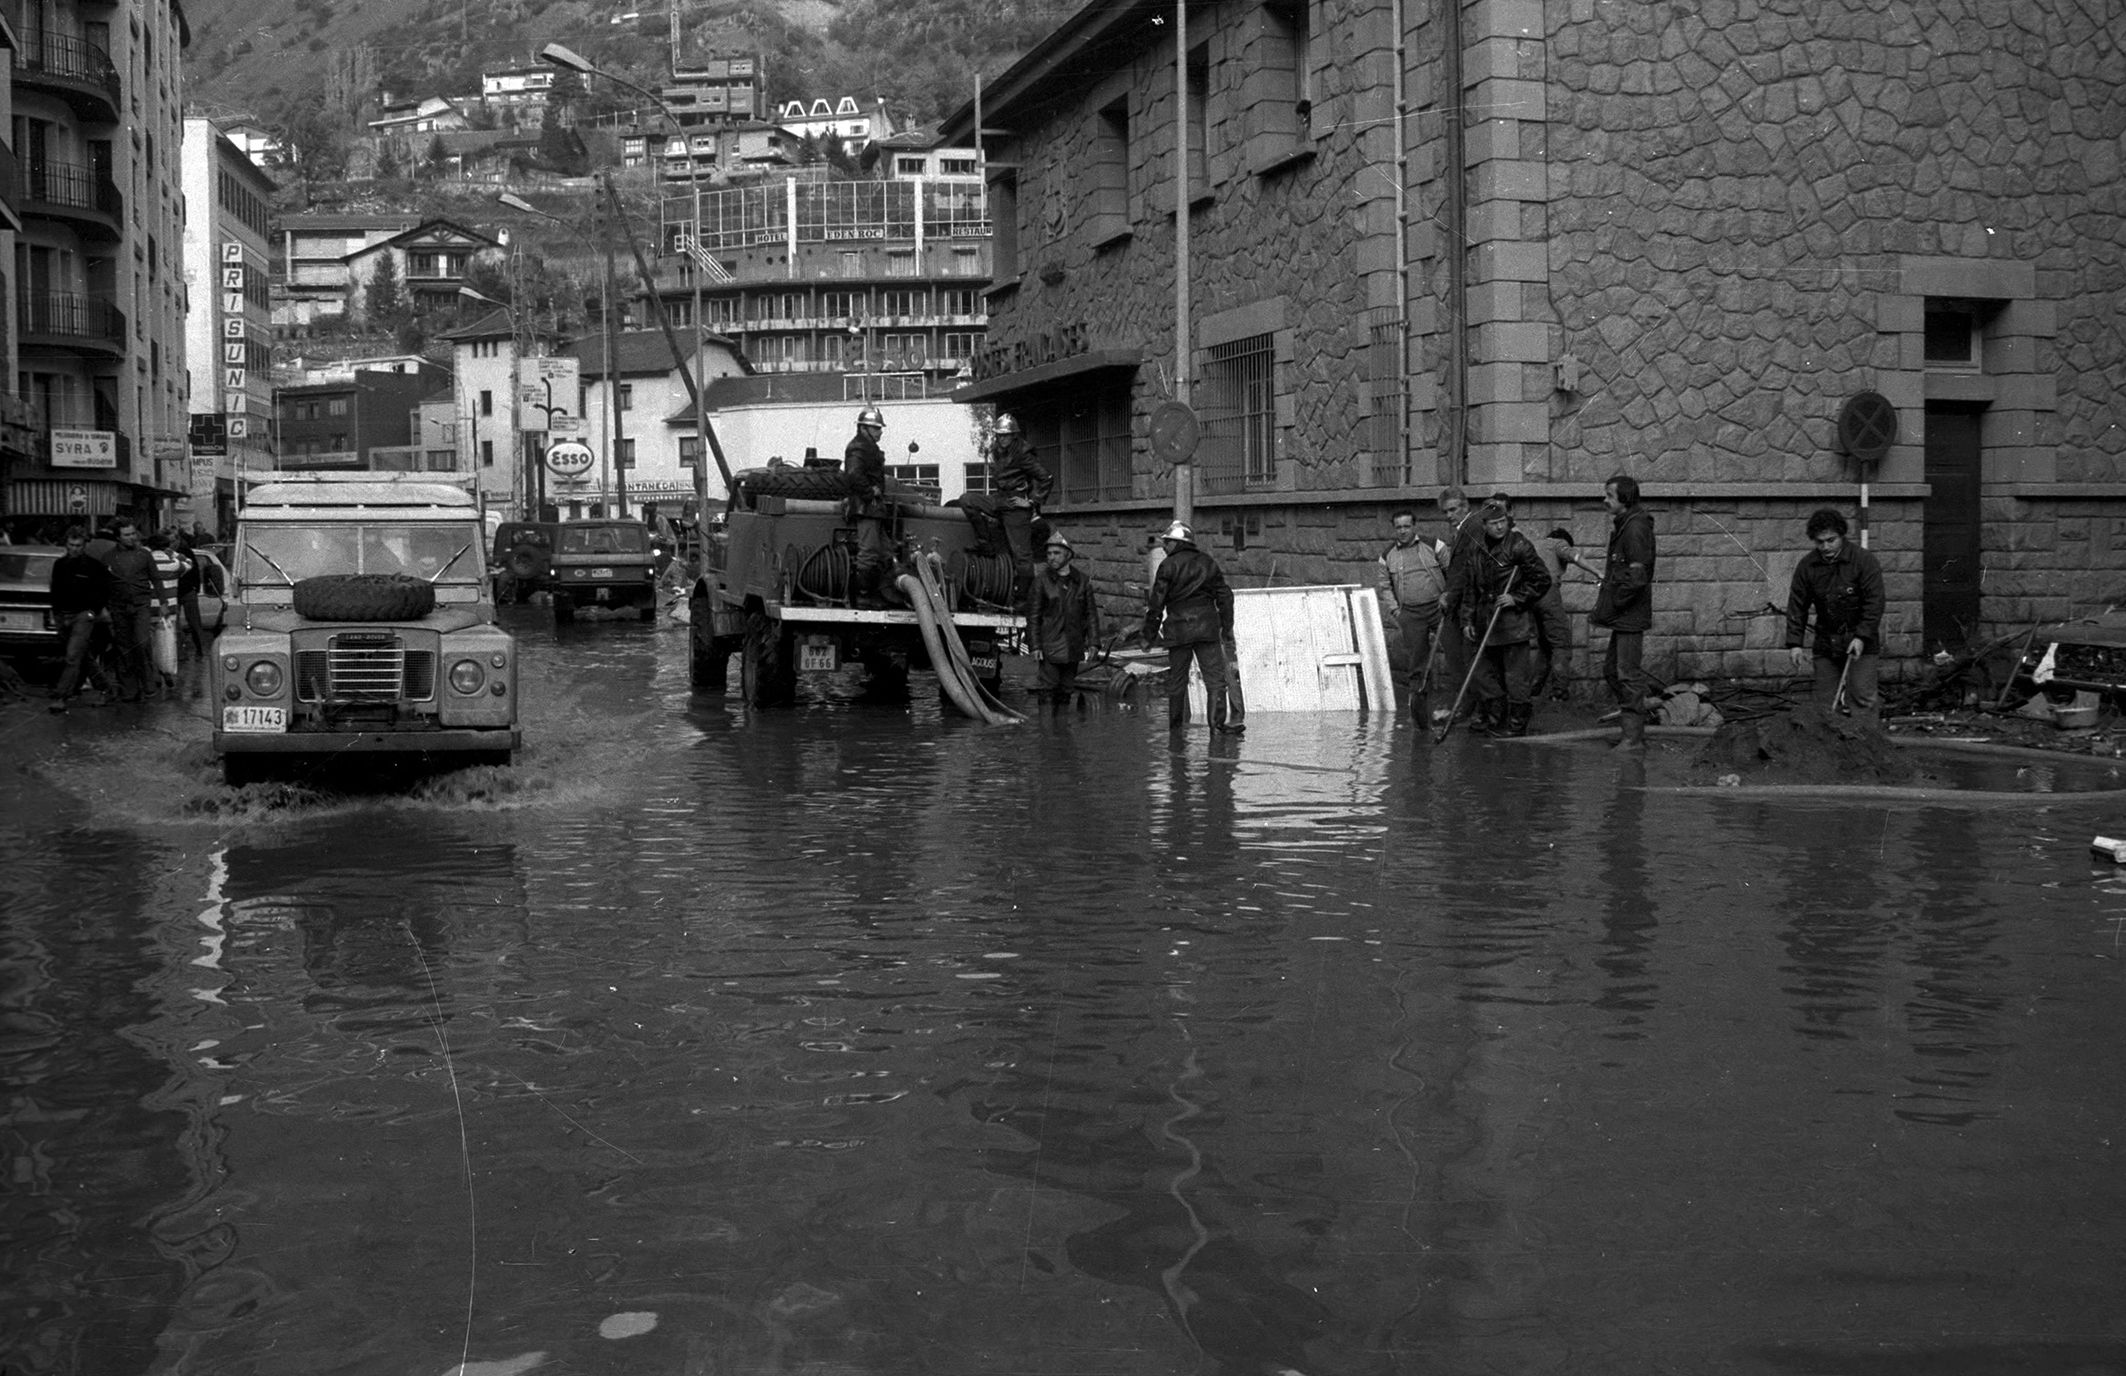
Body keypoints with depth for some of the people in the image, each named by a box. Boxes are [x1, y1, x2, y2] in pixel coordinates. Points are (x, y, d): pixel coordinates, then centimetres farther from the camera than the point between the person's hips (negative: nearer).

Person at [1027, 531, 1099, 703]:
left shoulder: (1082, 581, 7)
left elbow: (1091, 613, 11)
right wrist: (1035, 645, -8)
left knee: (1066, 692, 10)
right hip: (1050, 648, -3)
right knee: (1048, 690, -8)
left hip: (1074, 648, 3)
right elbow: (1033, 616, -2)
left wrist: (1093, 642, 3)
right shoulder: (1041, 580, -2)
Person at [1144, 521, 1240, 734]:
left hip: (1178, 629, -2)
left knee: (1176, 681, 6)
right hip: (1207, 626, 2)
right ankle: (1217, 721, -15)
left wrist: (1149, 635, 1)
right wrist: (1227, 627, 18)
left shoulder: (1168, 565, -1)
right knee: (1215, 677, -2)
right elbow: (1224, 595, 13)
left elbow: (1156, 602, -4)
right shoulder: (1208, 563, 12)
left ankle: (1175, 727, 8)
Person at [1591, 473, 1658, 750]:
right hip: (1623, 616, 11)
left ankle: (1634, 736, -1)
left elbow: (1637, 578, -22)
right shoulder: (1623, 525, 15)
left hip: (1630, 616, -11)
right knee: (1612, 670, 16)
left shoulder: (1635, 528, -17)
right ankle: (1632, 729, 23)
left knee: (1629, 675, -6)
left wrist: (1610, 606, -17)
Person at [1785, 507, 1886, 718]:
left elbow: (1874, 603, -11)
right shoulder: (1806, 566, 1)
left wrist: (1862, 637, -19)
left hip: (1860, 643, -3)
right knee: (1824, 702, 3)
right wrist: (1794, 643, -4)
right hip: (1825, 643, 4)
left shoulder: (1864, 561, -10)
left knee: (1862, 697, -7)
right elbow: (1797, 606, 4)